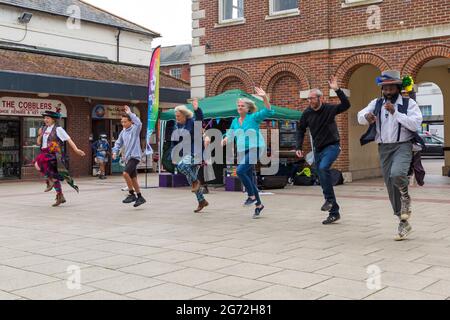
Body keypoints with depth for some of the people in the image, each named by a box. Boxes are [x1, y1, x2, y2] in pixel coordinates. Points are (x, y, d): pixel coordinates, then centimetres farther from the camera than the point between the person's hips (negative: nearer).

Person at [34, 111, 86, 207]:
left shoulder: (58, 129, -5)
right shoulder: (44, 129, 14)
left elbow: (68, 139, -7)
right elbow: (39, 143, 17)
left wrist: (76, 150, -13)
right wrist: (40, 135, -1)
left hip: (54, 155, -7)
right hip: (46, 154, 7)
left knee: (38, 163, -28)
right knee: (54, 176, 12)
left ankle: (50, 180, -11)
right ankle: (60, 197, 21)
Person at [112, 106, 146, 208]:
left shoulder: (135, 129, -8)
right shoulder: (123, 132, 12)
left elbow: (139, 123, -29)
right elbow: (118, 143, 18)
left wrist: (130, 113, -22)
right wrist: (115, 152, 1)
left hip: (135, 156, -8)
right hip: (127, 157, 8)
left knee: (126, 173, -23)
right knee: (133, 178, 11)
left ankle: (132, 195, -10)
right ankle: (140, 198, 21)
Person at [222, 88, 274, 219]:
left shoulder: (254, 117, -3)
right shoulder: (235, 121, 14)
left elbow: (269, 112, -13)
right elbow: (230, 134, 18)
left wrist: (265, 98, -25)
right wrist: (226, 139, -5)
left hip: (254, 148, -7)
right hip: (242, 151, 7)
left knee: (240, 171, -24)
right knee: (250, 178, 9)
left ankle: (252, 196, -7)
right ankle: (258, 205, 22)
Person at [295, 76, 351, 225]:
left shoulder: (329, 109, -12)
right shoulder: (307, 113, 0)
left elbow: (346, 105, -26)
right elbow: (301, 130, 11)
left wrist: (337, 90, -34)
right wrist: (299, 147, 3)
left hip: (332, 146, -5)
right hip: (318, 149, 6)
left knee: (323, 167, -33)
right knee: (323, 179, 6)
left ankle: (329, 199, -18)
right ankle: (334, 213, 15)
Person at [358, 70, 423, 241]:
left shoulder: (409, 103, -2)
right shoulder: (376, 103, 8)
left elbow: (415, 124, -14)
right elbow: (360, 116, -2)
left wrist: (395, 112, -21)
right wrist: (366, 117, -25)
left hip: (403, 145, -4)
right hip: (384, 148, 4)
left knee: (397, 174, -33)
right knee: (391, 187, 7)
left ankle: (406, 197, 3)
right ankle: (404, 223, 21)